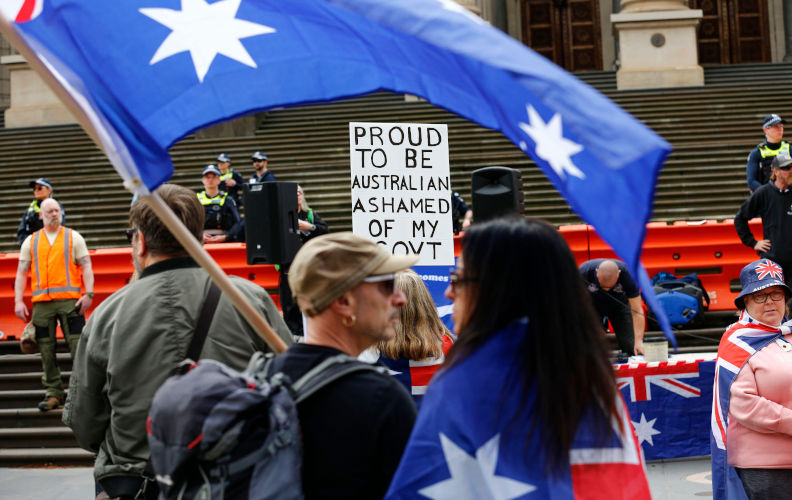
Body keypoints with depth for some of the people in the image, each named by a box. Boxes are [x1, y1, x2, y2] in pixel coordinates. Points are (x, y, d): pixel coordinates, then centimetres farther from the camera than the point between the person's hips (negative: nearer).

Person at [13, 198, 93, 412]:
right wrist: (18, 301, 1)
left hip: (70, 300, -2)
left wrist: (88, 294, -9)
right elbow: (22, 273, 12)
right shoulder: (30, 241, 15)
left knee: (78, 346, -6)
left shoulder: (73, 237, 10)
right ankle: (53, 393, 10)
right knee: (46, 351, 2)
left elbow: (86, 268, 5)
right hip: (41, 303, 2)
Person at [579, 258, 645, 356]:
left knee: (631, 347, -11)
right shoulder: (584, 271, -35)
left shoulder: (626, 274, -34)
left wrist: (638, 341, -40)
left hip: (619, 303, 0)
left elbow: (637, 311, -32)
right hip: (593, 303, 0)